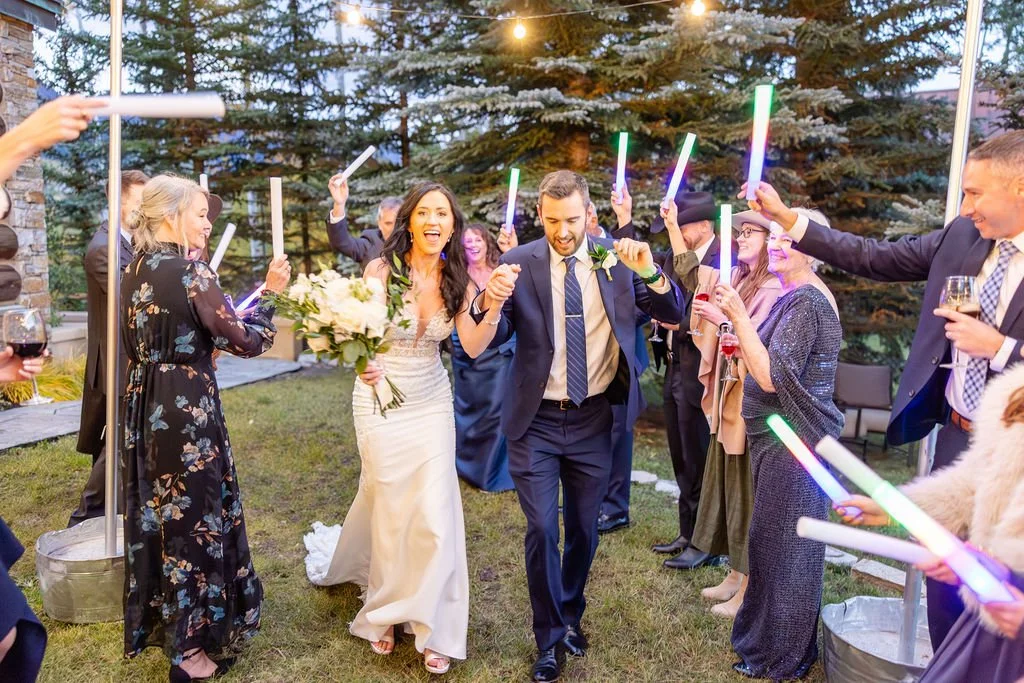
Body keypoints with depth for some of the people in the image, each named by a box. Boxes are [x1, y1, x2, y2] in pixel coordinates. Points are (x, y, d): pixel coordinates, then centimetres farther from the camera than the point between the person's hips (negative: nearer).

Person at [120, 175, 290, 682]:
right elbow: (245, 342, -16)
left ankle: (158, 621, 38)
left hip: (146, 404, 8)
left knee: (158, 510, 20)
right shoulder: (190, 272, -18)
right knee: (194, 513, 4)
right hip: (187, 406, -8)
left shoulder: (135, 271, 7)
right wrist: (270, 292, -4)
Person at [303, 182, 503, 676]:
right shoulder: (382, 270, -14)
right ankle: (385, 615, 33)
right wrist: (361, 364, -33)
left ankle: (431, 627, 20)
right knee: (392, 508, 8)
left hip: (432, 402, 3)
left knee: (435, 512, 0)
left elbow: (474, 348, -16)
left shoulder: (457, 281, -4)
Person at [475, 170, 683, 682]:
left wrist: (650, 271, -24)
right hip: (536, 421, -1)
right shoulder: (520, 263, -8)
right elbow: (494, 338, -12)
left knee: (583, 529, 15)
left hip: (594, 418, 2)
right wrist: (490, 303, -34)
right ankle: (549, 639, 22)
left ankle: (571, 615, 41)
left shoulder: (616, 259, -4)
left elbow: (672, 315, -4)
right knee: (541, 531, 0)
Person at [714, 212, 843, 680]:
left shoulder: (806, 302, -18)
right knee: (772, 541, 19)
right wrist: (743, 343, 4)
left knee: (782, 543, 3)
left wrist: (740, 318, -26)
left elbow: (772, 378, -24)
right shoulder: (791, 298, 12)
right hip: (777, 436, 10)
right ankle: (766, 637, 36)